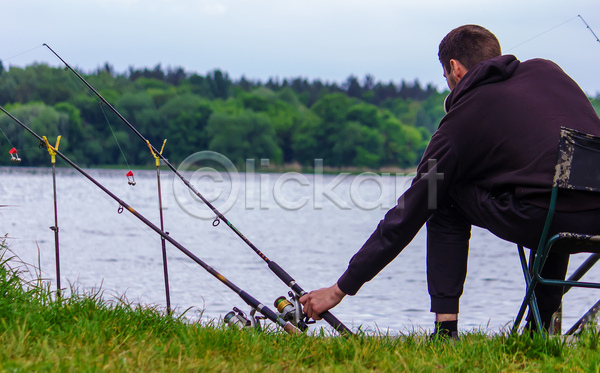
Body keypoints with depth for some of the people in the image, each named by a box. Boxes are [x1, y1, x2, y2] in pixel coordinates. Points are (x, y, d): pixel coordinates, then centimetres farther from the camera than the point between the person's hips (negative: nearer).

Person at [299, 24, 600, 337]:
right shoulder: (545, 70, 20)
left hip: (541, 222, -5)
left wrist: (341, 289, 20)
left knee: (444, 197, 18)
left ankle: (446, 328, 15)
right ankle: (543, 325, 37)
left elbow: (405, 218, 12)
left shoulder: (459, 123, 9)